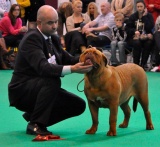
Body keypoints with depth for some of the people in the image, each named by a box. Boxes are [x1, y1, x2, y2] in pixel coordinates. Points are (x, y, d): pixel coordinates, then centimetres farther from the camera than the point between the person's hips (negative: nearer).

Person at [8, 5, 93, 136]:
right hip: (22, 91, -8)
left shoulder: (53, 39, 7)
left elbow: (68, 59, 5)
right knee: (53, 80, -35)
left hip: (41, 88, 8)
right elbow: (42, 67, -35)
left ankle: (33, 115, 9)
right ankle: (35, 124, -22)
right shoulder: (31, 38, -21)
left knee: (78, 105, 0)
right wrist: (72, 69, -46)